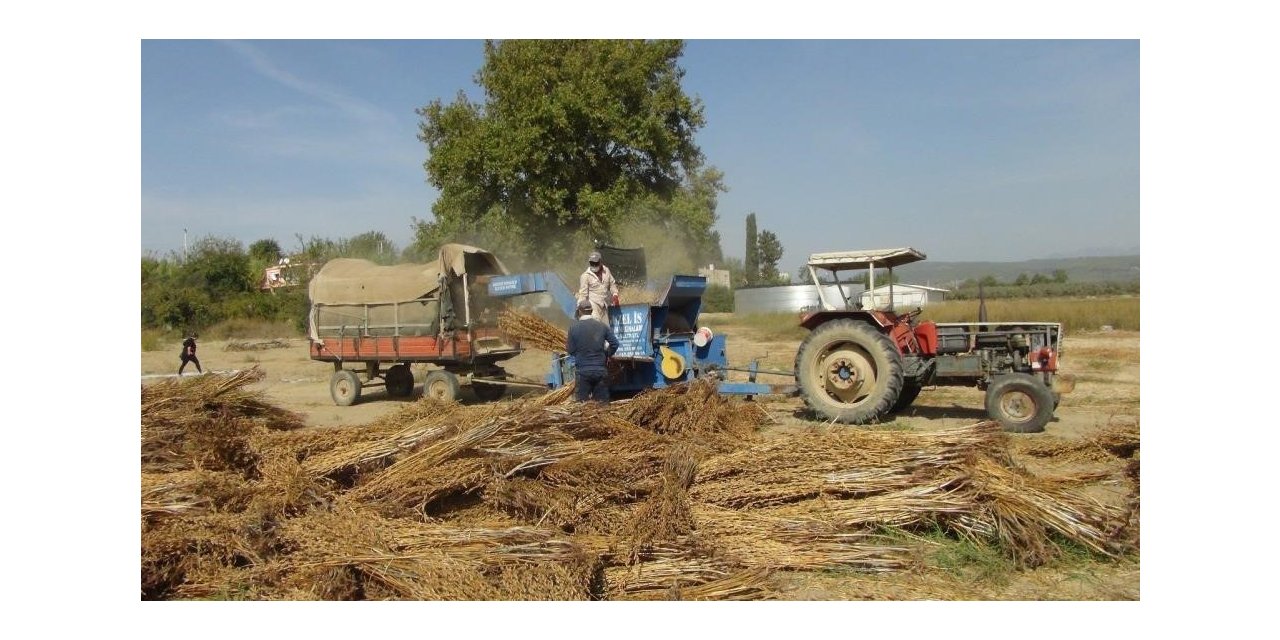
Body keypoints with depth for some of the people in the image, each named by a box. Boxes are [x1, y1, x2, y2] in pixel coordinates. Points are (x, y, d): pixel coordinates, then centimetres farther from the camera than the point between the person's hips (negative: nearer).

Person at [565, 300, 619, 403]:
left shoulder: (574, 327, -5)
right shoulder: (602, 326, 1)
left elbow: (571, 351, -2)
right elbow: (614, 343, 0)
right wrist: (607, 355, 17)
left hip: (583, 371, -2)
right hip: (600, 370, 2)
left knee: (583, 402, 6)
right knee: (602, 402, 9)